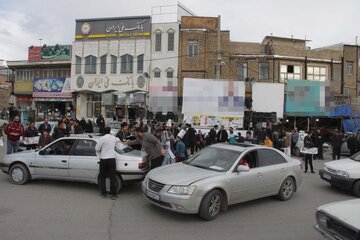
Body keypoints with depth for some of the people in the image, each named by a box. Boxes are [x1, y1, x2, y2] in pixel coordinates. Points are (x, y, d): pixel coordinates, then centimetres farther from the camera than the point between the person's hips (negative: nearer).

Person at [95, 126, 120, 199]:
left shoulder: (102, 138, -8)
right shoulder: (113, 138, 6)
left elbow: (97, 149, -3)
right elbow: (118, 140, 29)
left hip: (103, 159, -2)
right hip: (112, 159, 2)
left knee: (102, 177, 13)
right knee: (112, 177, 4)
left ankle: (103, 193, 20)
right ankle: (112, 194, 5)